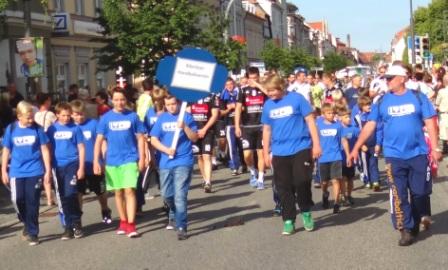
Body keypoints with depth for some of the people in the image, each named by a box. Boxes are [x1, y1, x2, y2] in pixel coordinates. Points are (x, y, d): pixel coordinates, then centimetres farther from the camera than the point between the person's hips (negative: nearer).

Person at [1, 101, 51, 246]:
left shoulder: (37, 129, -3)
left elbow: (44, 150, 1)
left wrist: (48, 170, -1)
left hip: (35, 171, -1)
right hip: (17, 172, 1)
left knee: (32, 202, 0)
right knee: (18, 200, -2)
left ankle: (32, 232, 11)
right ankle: (27, 224, 24)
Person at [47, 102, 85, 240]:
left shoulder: (75, 128, 0)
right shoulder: (52, 129, 5)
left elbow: (81, 148, 2)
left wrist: (81, 168, -3)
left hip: (72, 164, -2)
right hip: (57, 166, 2)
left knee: (70, 195, -12)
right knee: (62, 198, 5)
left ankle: (76, 224, 3)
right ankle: (68, 227, 13)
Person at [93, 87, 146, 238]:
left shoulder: (133, 116, -1)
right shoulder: (106, 118, 1)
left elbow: (140, 138, 4)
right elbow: (99, 140, 1)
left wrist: (142, 158, -1)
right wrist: (96, 161, -5)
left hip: (130, 160, -2)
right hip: (112, 161, 2)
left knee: (129, 190, -11)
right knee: (118, 192, 11)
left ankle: (131, 225, -10)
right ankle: (123, 222, 25)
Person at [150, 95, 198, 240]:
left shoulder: (186, 117, 0)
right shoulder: (161, 118, 8)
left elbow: (195, 138, -3)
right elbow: (153, 140, 5)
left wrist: (184, 127, -19)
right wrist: (166, 149, -12)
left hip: (183, 162, -4)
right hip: (166, 162, 4)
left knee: (180, 195, -10)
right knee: (166, 194, 14)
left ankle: (181, 227, -7)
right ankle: (174, 214, 42)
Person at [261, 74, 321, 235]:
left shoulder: (296, 99, -6)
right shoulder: (268, 105, 6)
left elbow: (310, 121, -3)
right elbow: (267, 130, 15)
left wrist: (316, 144, -7)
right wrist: (266, 153, 15)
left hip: (301, 148, -4)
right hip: (279, 153, 4)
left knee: (302, 182, -8)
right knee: (284, 187, 5)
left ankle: (306, 212, 17)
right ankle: (289, 221, 14)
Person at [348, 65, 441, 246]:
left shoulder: (418, 97, 1)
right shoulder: (382, 101, 3)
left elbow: (429, 123, 1)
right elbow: (370, 125, 3)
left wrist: (435, 148, -5)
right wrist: (356, 148, -3)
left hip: (418, 153, 0)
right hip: (394, 155, 0)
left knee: (420, 191, 7)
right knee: (398, 195, -1)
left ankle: (416, 224, 28)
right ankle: (406, 230, 8)